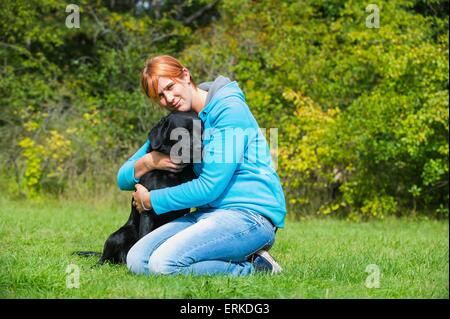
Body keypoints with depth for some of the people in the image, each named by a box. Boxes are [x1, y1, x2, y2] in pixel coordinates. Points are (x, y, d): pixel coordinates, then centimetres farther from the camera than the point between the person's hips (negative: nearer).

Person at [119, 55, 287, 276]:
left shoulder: (230, 109, -9)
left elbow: (210, 186, -15)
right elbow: (123, 180, 17)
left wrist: (150, 200, -4)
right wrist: (147, 162, -8)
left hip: (250, 214, -9)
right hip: (208, 213, 9)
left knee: (164, 264, -25)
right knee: (137, 261, -9)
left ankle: (253, 268, -8)